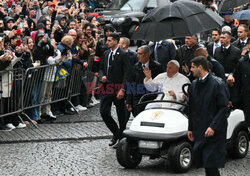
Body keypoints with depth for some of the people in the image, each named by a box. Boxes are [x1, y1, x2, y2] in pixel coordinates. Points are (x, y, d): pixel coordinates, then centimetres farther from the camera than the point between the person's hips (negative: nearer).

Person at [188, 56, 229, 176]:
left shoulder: (217, 84, -8)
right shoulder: (194, 85, 13)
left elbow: (223, 108, -11)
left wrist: (213, 127, -18)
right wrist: (190, 129, 16)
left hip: (214, 132, -6)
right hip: (199, 132, 6)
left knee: (211, 164, -12)